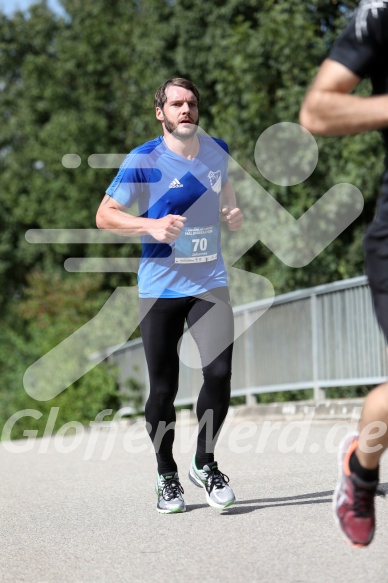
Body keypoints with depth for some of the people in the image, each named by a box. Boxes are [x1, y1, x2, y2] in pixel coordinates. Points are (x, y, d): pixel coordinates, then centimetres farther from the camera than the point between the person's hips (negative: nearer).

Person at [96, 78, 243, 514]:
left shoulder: (217, 151, 7)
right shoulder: (143, 161, -7)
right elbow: (105, 215, -6)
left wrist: (233, 214, 3)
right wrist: (152, 225, -22)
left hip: (210, 284, 3)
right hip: (160, 289, -2)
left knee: (219, 372, -13)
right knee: (163, 389, 2)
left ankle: (205, 463, 9)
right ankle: (166, 475, 22)